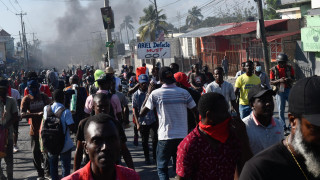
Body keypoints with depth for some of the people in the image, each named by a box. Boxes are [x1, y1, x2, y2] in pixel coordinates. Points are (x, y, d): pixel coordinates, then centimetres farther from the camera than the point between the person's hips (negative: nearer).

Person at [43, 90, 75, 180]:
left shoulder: (46, 109, -6)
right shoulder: (66, 112, -18)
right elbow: (72, 126, -20)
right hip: (65, 145, -3)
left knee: (53, 165, 20)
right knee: (65, 166, 9)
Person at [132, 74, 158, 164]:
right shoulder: (135, 95, -2)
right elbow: (134, 110, -1)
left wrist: (157, 119, 10)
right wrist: (137, 123, -8)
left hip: (153, 120, 0)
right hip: (142, 122, 0)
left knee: (155, 139, -8)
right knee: (145, 141, 9)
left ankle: (155, 156, 11)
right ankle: (147, 158, 23)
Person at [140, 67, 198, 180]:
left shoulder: (155, 94, -7)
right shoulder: (184, 93, -1)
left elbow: (142, 114, -3)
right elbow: (196, 112, 2)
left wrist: (148, 94, 6)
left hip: (165, 137, -3)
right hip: (182, 136, 3)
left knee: (162, 168, 9)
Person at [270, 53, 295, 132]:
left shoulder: (289, 68, 4)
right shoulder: (274, 69, -1)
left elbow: (293, 78, 9)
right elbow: (271, 82, 0)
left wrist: (289, 80, -14)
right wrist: (279, 80, -18)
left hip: (289, 90, 2)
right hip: (280, 91, -2)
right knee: (281, 110, 3)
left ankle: (291, 126, 9)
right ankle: (283, 127, 11)